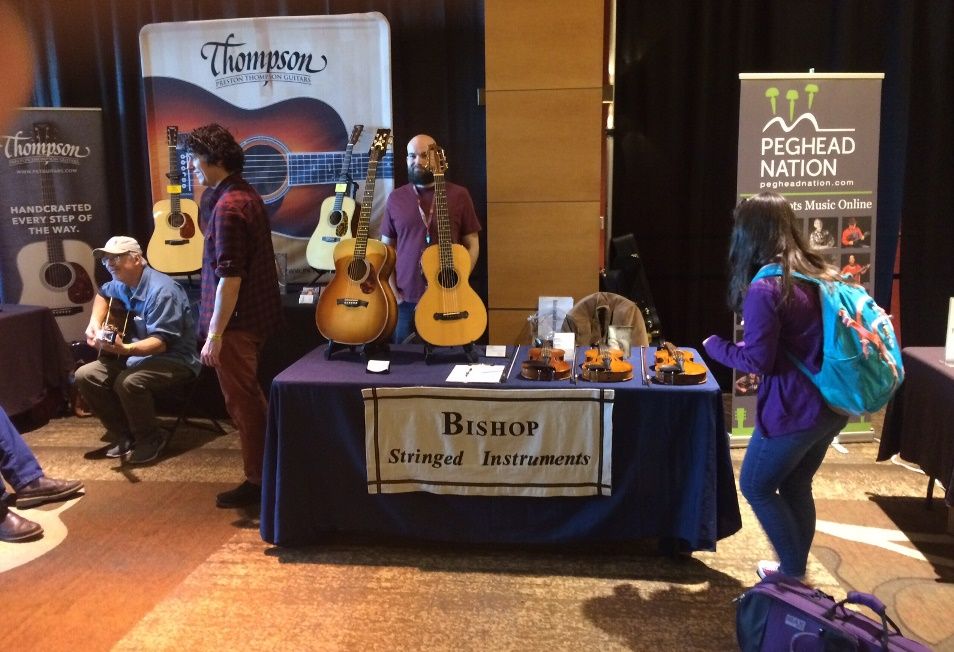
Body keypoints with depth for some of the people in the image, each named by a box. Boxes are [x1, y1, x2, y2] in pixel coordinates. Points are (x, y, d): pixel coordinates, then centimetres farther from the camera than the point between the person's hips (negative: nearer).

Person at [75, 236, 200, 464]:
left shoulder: (162, 290, -23)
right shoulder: (121, 285, 4)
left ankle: (151, 438, -8)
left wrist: (124, 349, -45)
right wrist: (95, 323, 13)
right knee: (85, 376, -4)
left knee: (128, 382, -35)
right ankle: (125, 435, 6)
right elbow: (103, 293, 31)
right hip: (135, 356, 9)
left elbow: (161, 342, -29)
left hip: (174, 360, -9)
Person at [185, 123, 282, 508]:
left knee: (242, 402, 1)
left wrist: (214, 334, -22)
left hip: (236, 319, -10)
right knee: (250, 397, 21)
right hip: (255, 312, 10)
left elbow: (229, 276, -24)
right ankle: (266, 467, 34)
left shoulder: (228, 207, -21)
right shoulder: (245, 195, 10)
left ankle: (258, 482, 13)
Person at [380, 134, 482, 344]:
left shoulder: (458, 195, -2)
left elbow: (472, 243, 1)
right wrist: (391, 287, -1)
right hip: (406, 299, 2)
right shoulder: (396, 198, 4)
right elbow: (386, 245, 10)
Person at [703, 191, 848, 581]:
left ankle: (792, 572, 19)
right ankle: (795, 567, 35)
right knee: (795, 486, 23)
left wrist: (714, 345, -3)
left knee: (756, 486, 12)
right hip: (830, 406, 8)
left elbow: (757, 361, -19)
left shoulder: (765, 288, -19)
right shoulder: (820, 273, 6)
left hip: (793, 411, -8)